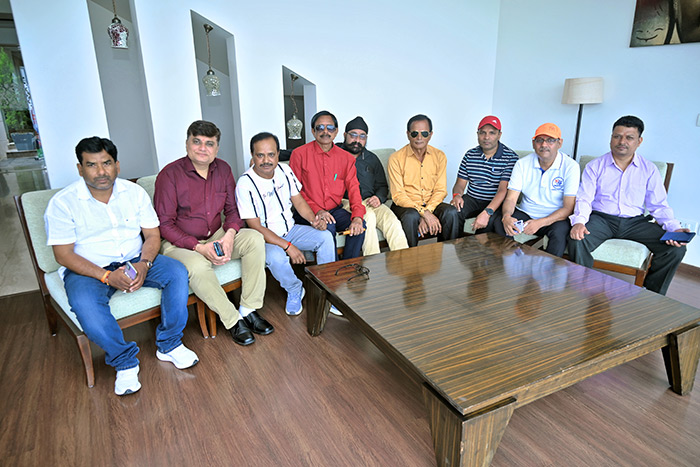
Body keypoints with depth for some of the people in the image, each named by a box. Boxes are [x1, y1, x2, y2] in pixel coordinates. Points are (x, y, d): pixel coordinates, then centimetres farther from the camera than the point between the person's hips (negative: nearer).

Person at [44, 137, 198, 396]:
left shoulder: (134, 192, 1)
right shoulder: (62, 202, -9)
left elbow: (152, 234, 1)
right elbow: (64, 255, -12)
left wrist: (144, 264, -20)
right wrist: (107, 276, -24)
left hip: (134, 261, 3)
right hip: (88, 269, -3)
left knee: (177, 272, -21)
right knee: (84, 303, -35)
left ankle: (169, 345, -8)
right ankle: (124, 362, -13)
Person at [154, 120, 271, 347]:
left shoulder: (223, 169, 4)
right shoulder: (170, 174, -12)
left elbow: (232, 209, 7)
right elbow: (165, 224, -13)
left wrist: (229, 235, -15)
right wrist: (199, 247, -24)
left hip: (216, 237, 5)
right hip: (179, 243, -5)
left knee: (255, 239, -17)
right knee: (197, 267, -36)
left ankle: (249, 310, -12)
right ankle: (233, 321, -15)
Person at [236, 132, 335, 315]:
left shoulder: (284, 170, -2)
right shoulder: (245, 184, -20)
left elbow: (298, 200, 8)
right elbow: (256, 227, -21)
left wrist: (314, 220, -12)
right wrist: (288, 246, -27)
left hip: (290, 230, 6)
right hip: (265, 238, -5)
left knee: (325, 236, -13)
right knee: (276, 257, -36)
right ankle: (295, 290, -3)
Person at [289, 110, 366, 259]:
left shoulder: (346, 158, 6)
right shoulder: (299, 154, -3)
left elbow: (353, 189, -1)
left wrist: (358, 216, -20)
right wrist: (317, 210, -17)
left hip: (335, 210, 3)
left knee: (359, 226, -22)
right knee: (328, 227, -31)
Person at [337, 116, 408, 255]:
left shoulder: (372, 159, 22)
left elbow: (382, 186, 25)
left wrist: (378, 198, 0)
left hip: (370, 202, 4)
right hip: (344, 203, -4)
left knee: (393, 221, -24)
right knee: (368, 216, -34)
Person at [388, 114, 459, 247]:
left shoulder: (439, 156, 3)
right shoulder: (396, 159, -8)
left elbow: (440, 190, -1)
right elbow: (398, 196, -13)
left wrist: (427, 211, -21)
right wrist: (424, 213, -26)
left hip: (431, 204, 3)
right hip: (405, 205, -3)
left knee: (451, 213, -24)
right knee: (411, 216, -35)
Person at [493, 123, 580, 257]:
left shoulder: (571, 167, -10)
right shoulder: (522, 164, -1)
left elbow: (568, 208, -15)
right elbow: (511, 198, -6)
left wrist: (540, 223, -31)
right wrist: (506, 216, -30)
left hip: (555, 217, -2)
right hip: (526, 214, 2)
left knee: (560, 231, -35)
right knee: (499, 223, -26)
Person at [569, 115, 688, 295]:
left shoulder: (649, 170, 10)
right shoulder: (594, 167, 4)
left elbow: (659, 205, 8)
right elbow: (584, 199, -4)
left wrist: (674, 228, -11)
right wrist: (579, 221, -26)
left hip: (635, 221, 3)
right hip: (601, 218, -2)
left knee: (676, 249, -18)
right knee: (577, 241, -34)